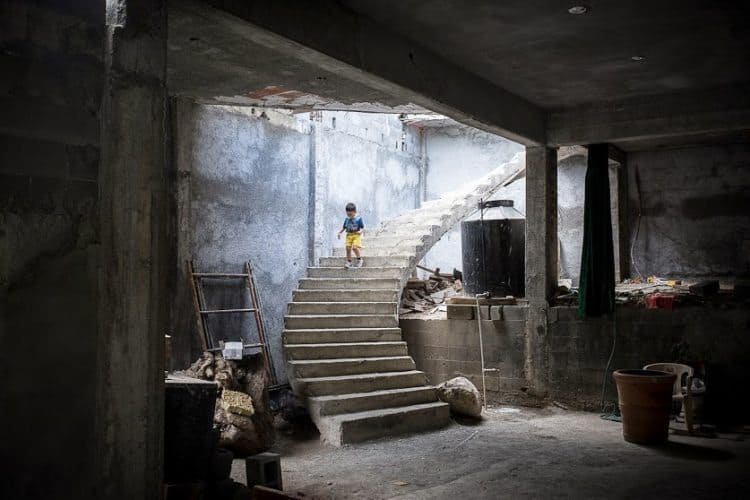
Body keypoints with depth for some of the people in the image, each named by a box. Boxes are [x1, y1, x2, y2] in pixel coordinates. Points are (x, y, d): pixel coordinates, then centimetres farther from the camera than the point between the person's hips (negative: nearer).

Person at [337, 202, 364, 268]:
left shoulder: (358, 219, -4)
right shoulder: (347, 219, 10)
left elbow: (362, 227, -4)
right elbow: (344, 227, 18)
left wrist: (361, 231, -23)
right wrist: (339, 232, 7)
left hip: (356, 235, -5)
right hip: (349, 235, 5)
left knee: (355, 247, -18)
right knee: (348, 248, -2)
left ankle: (359, 260, 2)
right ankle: (349, 262, 10)